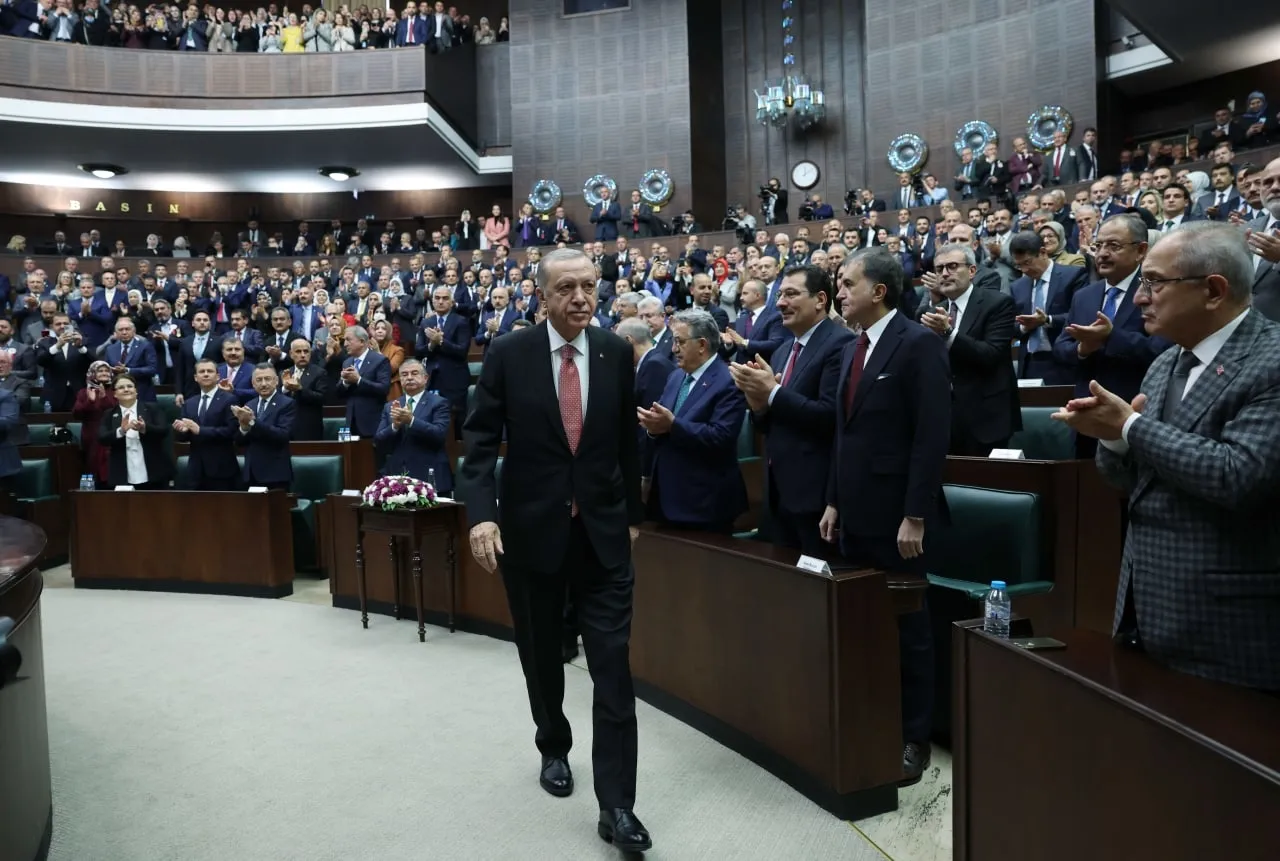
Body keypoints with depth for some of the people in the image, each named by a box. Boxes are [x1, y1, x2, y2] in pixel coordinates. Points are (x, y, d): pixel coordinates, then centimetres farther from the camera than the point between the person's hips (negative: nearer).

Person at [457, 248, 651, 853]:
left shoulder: (616, 353, 0)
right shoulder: (508, 354, -6)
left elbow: (626, 440, 8)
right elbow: (480, 440, -7)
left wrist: (632, 513, 13)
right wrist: (481, 512, -20)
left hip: (602, 531, 1)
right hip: (532, 530, 0)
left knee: (612, 664, -3)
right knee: (541, 657, 17)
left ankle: (616, 804, 5)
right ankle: (554, 747, 43)